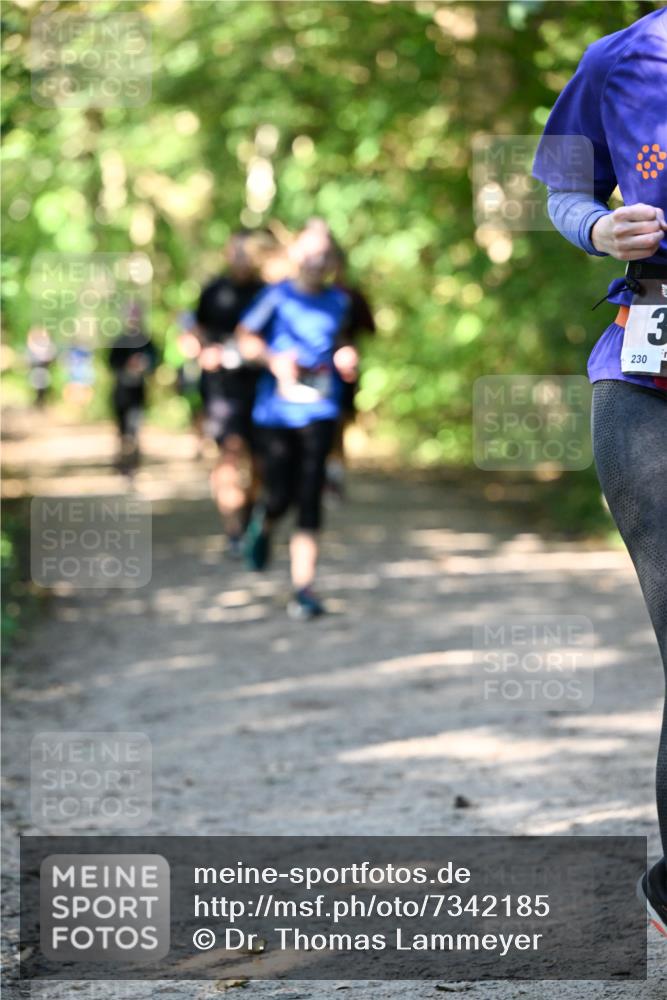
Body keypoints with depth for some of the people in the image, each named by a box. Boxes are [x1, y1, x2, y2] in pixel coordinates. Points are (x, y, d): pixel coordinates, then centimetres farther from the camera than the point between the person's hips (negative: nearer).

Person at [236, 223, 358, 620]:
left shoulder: (338, 301, 9)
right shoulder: (277, 297, -2)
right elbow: (246, 338, 4)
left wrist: (347, 358, 5)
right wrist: (273, 360, -13)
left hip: (319, 410, 1)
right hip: (277, 409, -1)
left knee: (310, 499, -8)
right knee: (280, 497, 0)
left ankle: (303, 588, -9)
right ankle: (263, 524, 39)